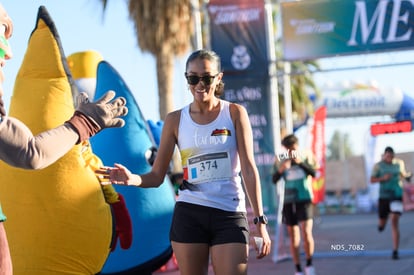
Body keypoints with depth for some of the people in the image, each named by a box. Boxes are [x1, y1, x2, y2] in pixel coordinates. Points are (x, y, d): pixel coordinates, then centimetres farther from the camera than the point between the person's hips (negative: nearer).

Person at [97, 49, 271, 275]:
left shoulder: (234, 113, 1)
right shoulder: (175, 120, 4)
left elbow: (249, 169, -1)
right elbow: (157, 176, 4)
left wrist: (260, 220, -7)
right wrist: (133, 179, -19)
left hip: (229, 215, -1)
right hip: (188, 214, 1)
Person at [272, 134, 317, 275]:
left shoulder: (306, 157, 3)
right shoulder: (281, 161, 3)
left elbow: (313, 173, -10)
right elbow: (274, 180, -4)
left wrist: (301, 162, -24)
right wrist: (280, 170, -24)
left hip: (304, 199, -2)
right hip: (288, 201, 2)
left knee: (306, 232, -16)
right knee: (293, 236, 4)